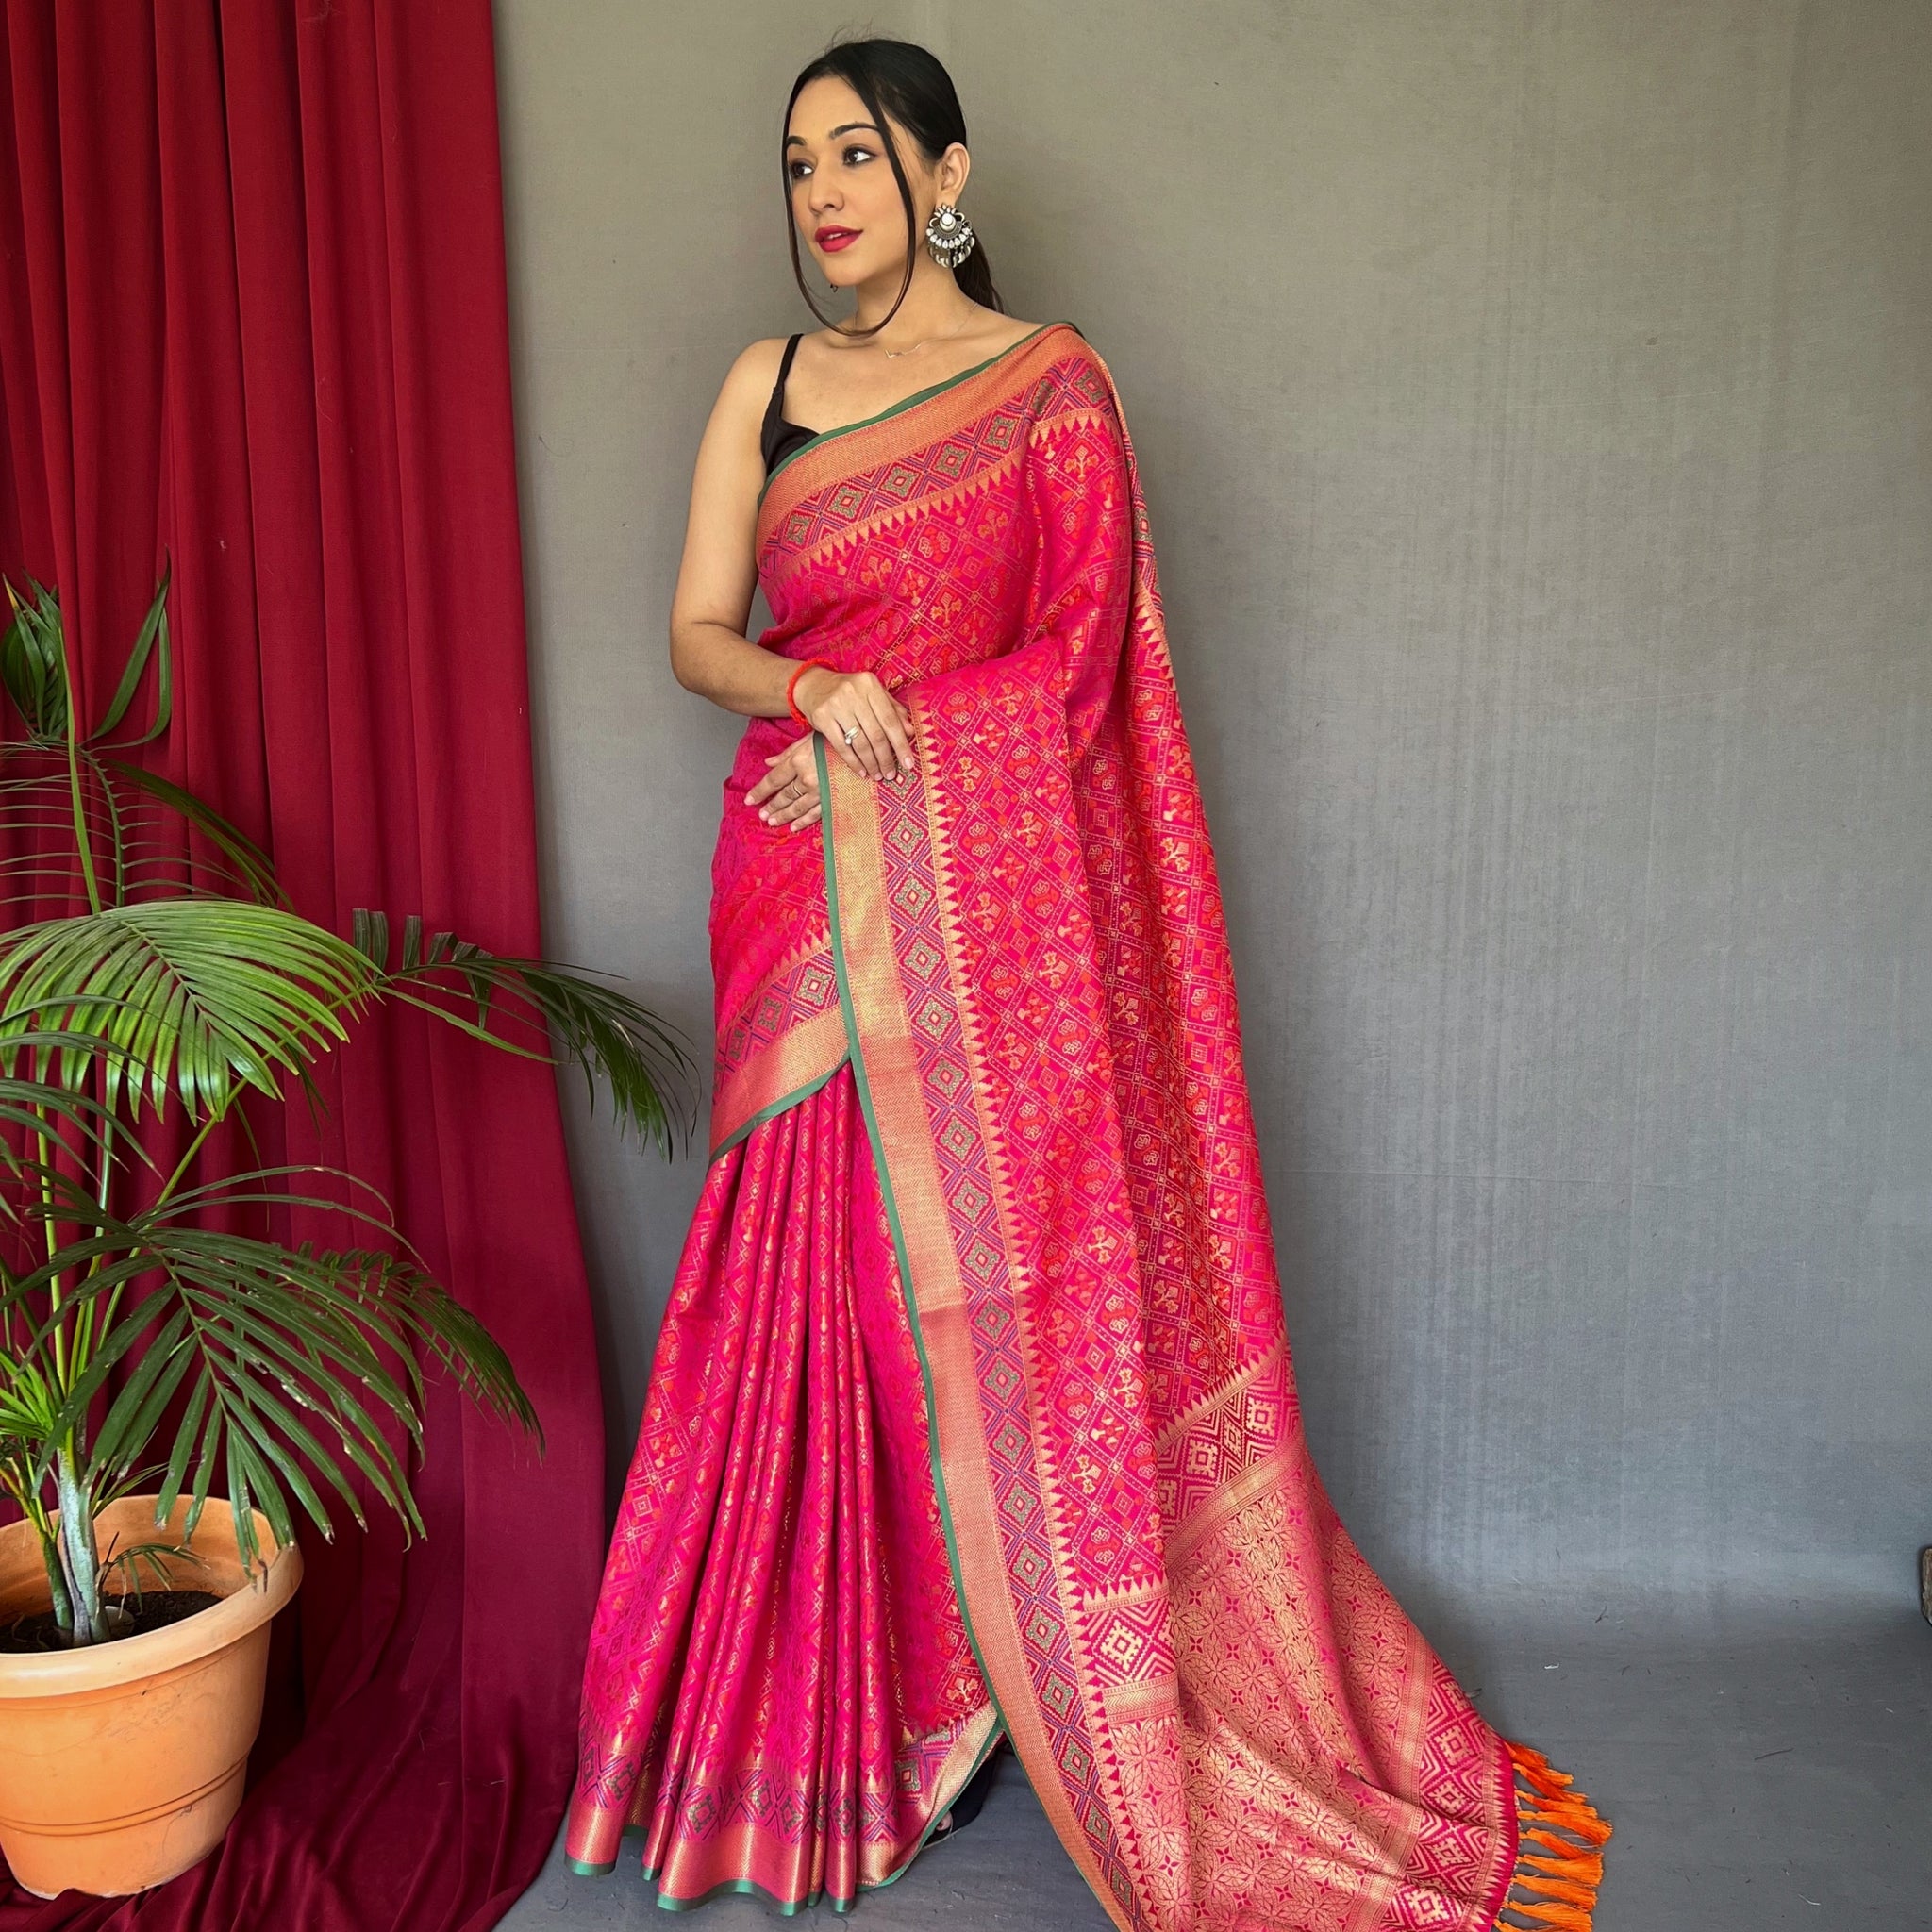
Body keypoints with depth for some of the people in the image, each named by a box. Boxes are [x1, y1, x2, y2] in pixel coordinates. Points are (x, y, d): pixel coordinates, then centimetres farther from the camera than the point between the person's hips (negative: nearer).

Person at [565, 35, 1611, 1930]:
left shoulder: (1049, 379, 1)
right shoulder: (766, 383, 13)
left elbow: (1076, 662, -5)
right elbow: (696, 630, 7)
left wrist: (879, 757, -12)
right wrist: (808, 690, -14)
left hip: (984, 905, -4)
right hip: (802, 907, 4)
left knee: (998, 1291, 0)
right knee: (825, 1289, 6)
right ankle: (852, 1700, 24)